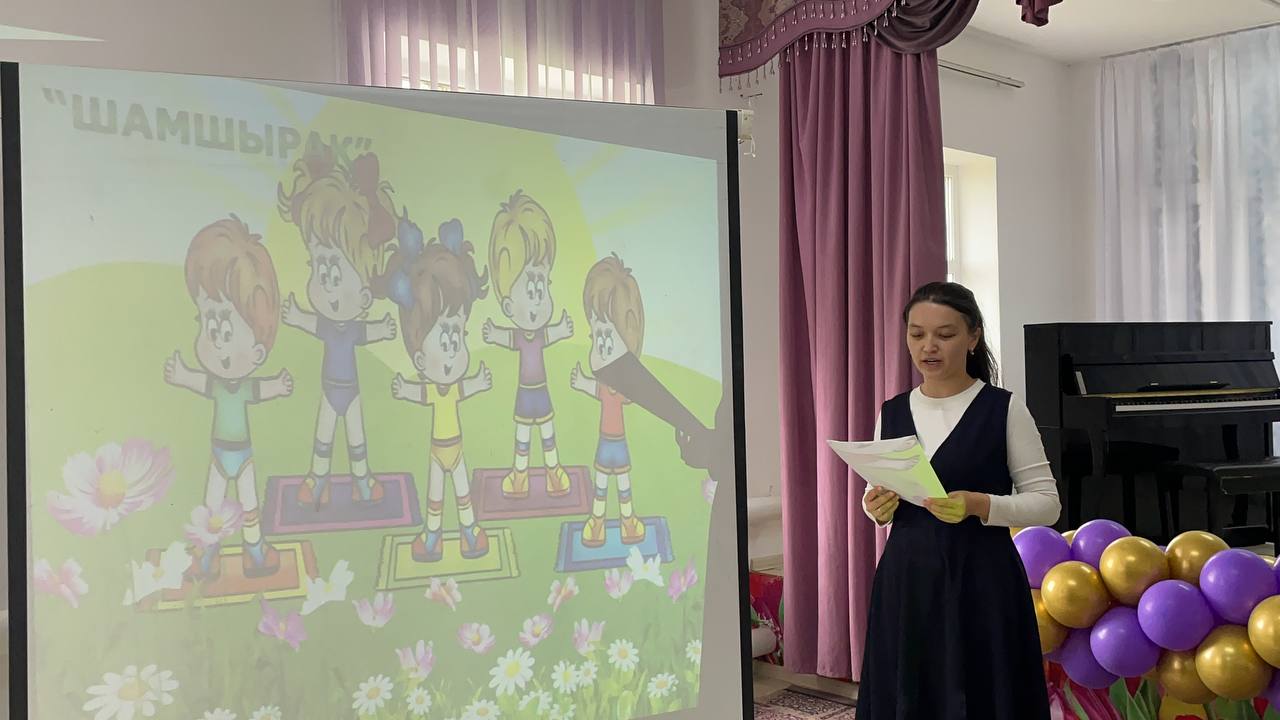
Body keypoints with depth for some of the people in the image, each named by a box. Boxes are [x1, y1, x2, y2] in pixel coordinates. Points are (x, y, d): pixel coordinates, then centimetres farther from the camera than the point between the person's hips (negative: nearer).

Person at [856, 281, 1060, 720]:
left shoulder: (1004, 408, -6)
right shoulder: (891, 412, 6)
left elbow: (1047, 502, -5)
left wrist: (978, 504, -21)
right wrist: (875, 507, -9)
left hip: (981, 580, -3)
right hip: (906, 580, 4)